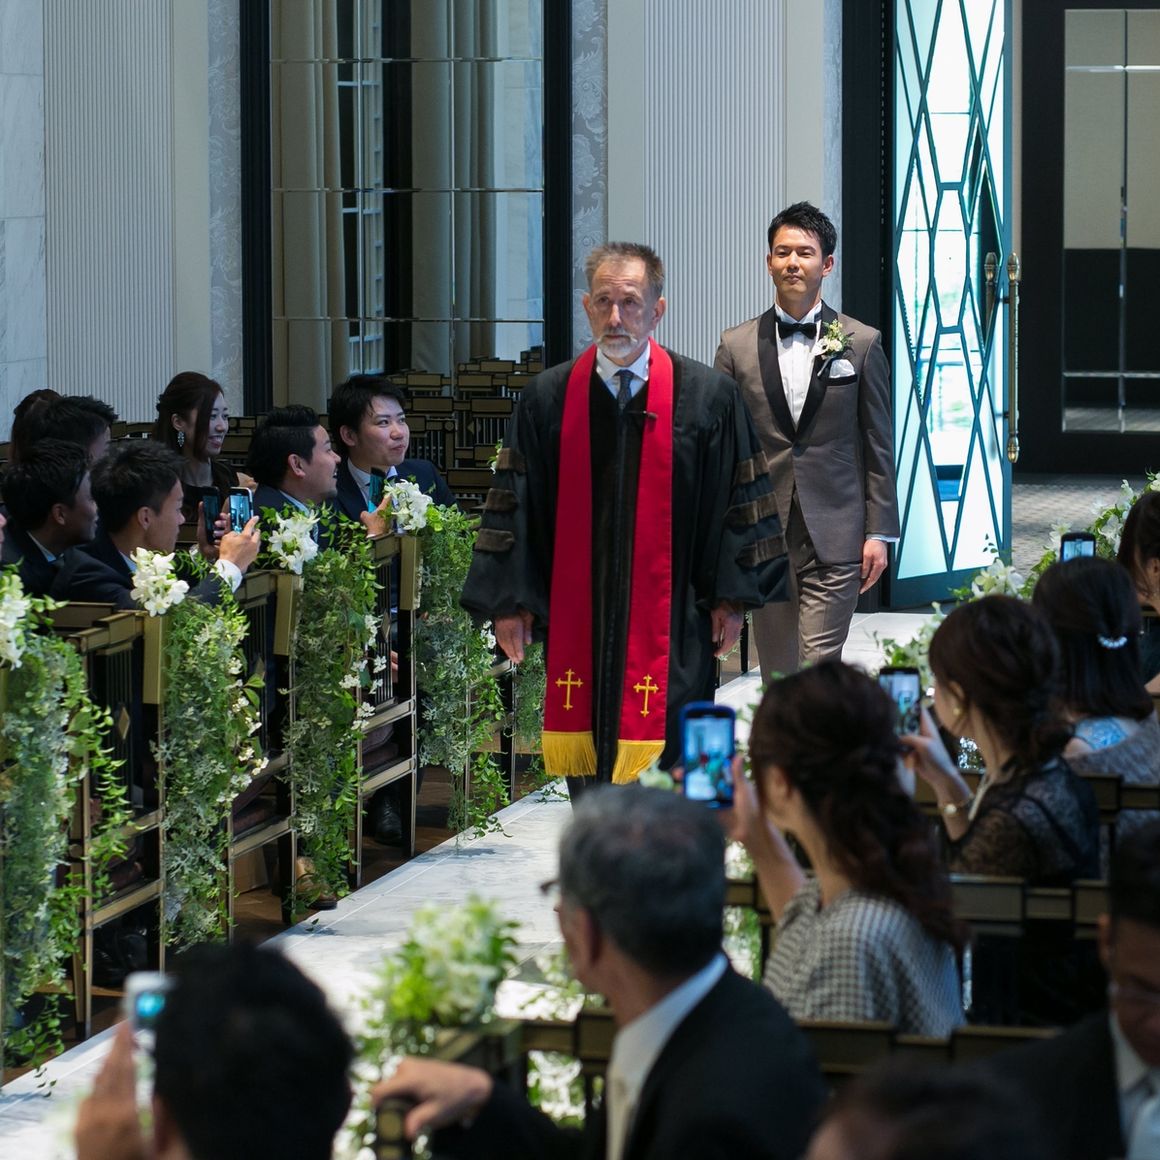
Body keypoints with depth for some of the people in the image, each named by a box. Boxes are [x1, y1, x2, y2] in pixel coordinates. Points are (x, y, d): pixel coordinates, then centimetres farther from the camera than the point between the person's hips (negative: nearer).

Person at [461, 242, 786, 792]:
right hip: (577, 619, 2)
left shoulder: (708, 396, -1)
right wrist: (510, 601, 3)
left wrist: (730, 598, -1)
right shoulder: (548, 399, 4)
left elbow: (739, 499, 3)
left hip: (668, 621, -2)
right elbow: (516, 502, 7)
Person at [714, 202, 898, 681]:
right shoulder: (737, 345, 7)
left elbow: (879, 446, 5)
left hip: (834, 538, -2)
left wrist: (879, 532, 0)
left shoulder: (862, 344, 4)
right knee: (777, 675, 7)